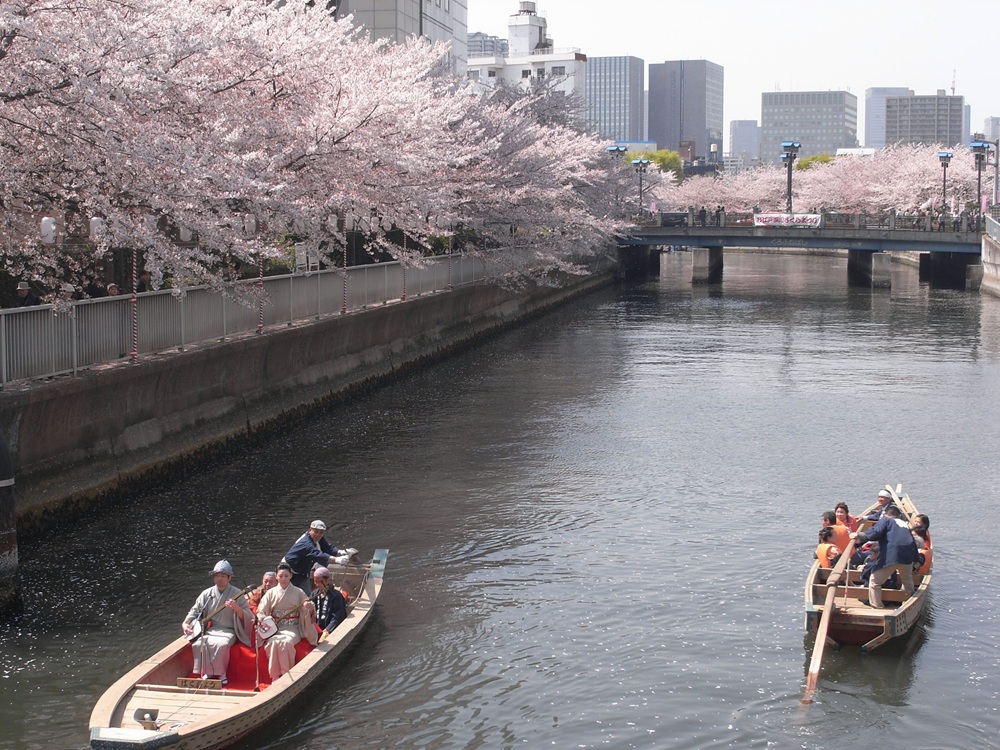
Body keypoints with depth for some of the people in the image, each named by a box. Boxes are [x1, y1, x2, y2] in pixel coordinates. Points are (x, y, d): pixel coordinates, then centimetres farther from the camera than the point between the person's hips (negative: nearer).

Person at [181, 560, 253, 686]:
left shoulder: (236, 594, -2)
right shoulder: (207, 594, 7)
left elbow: (248, 618, -5)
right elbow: (194, 611, 11)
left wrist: (237, 608, -24)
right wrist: (185, 623, -9)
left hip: (228, 631, -3)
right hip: (210, 630, 3)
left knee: (222, 644, -35)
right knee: (198, 644, -28)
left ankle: (220, 673, -13)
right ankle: (207, 673, -10)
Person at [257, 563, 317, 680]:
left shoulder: (298, 592, 6)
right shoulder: (271, 593, 9)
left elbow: (307, 612, 5)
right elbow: (261, 611, 7)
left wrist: (310, 608, -19)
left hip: (292, 628, -1)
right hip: (274, 628, 1)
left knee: (286, 642, -33)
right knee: (273, 642, -32)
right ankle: (275, 677, -23)